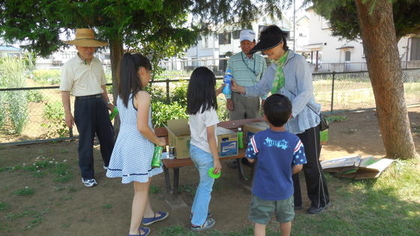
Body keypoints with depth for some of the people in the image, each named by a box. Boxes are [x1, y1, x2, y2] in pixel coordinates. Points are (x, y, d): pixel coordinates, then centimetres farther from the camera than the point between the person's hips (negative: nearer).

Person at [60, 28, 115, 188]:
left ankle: (109, 163, 37)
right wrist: (68, 113, -12)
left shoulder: (97, 63, 6)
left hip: (100, 102, 5)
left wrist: (107, 103, 17)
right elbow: (65, 91, -8)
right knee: (86, 140, 3)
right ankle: (87, 175, 16)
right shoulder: (70, 65, -9)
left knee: (107, 135, 14)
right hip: (83, 104, -5)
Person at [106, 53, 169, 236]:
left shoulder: (121, 93, 4)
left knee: (141, 185, 26)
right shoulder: (143, 96, -21)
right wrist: (158, 141, -10)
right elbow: (142, 127, -26)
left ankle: (149, 215, 46)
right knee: (141, 189, 10)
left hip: (124, 142, 8)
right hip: (138, 145, -8)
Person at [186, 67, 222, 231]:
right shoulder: (209, 109, -24)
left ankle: (196, 211, 42)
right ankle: (198, 222, 23)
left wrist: (220, 90, 30)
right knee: (206, 188, 11)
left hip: (193, 149, 8)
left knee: (203, 183, 27)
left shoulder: (192, 104, 0)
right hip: (205, 153, -8)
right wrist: (217, 160, -15)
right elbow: (210, 137, -22)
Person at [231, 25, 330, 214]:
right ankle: (294, 201, 32)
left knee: (311, 164, 6)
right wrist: (241, 89, -6)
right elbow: (260, 88, 11)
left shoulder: (297, 61, -14)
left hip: (305, 120, -7)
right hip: (285, 124, 7)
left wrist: (290, 112, -30)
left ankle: (320, 201, 28)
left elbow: (306, 91, -20)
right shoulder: (272, 69, 7)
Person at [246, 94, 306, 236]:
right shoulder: (295, 141, -19)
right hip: (284, 191, 2)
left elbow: (251, 159, -8)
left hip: (262, 191, -2)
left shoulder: (257, 138, -22)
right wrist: (286, 174, 8)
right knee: (285, 219, 27)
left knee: (260, 223, 13)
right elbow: (298, 167, -12)